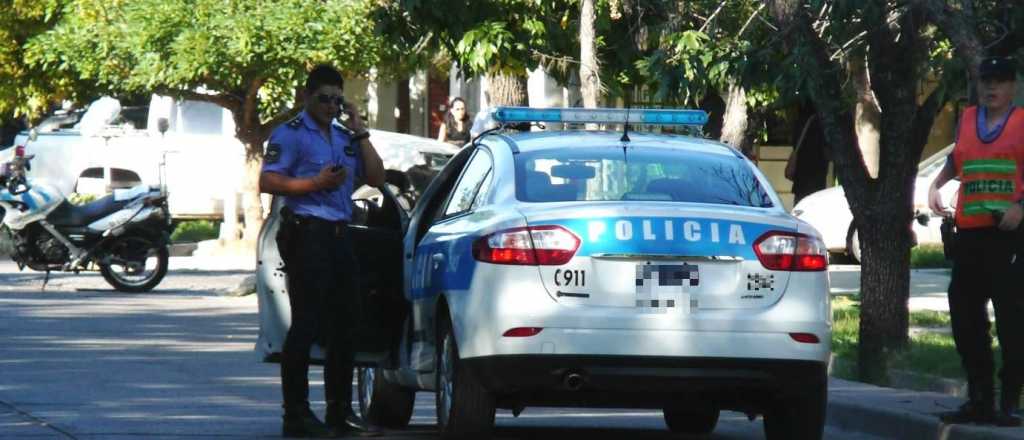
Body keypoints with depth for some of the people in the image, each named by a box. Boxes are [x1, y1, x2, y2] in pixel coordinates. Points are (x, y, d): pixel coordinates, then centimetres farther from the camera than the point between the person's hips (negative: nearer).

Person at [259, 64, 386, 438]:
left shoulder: (344, 137, 20)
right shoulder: (290, 134, -2)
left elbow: (376, 178, 12)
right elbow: (268, 182, -12)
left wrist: (360, 132, 7)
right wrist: (316, 183, -19)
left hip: (338, 234, 8)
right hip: (306, 233, -8)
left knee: (344, 323, 10)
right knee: (307, 323, -9)